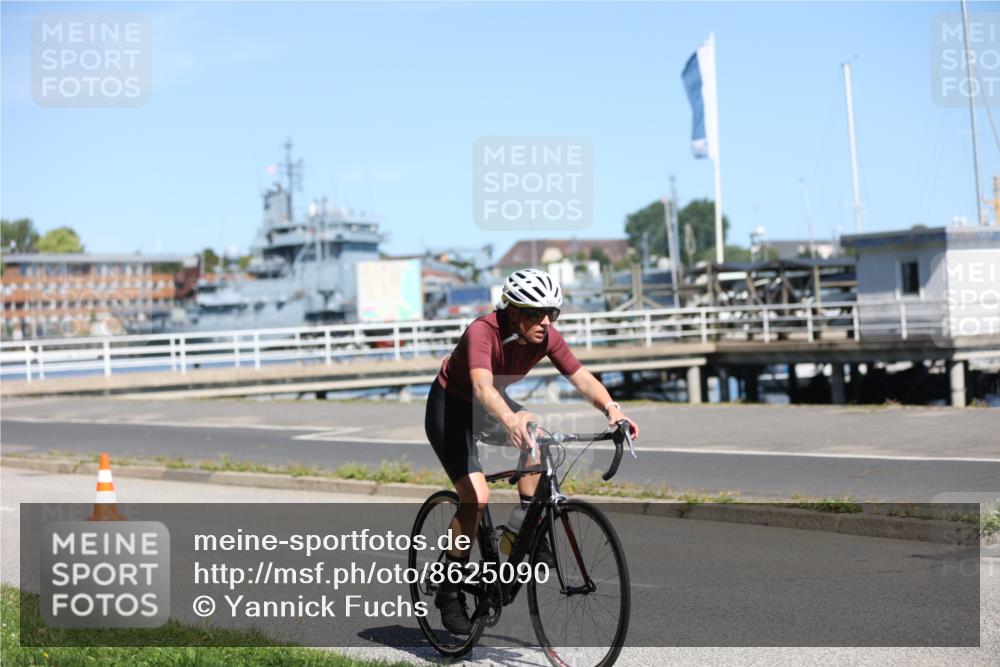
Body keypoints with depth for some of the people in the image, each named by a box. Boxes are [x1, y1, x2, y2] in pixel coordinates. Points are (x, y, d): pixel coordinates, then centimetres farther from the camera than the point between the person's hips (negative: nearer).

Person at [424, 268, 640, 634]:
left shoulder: (547, 338, -16)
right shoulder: (483, 332, -33)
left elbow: (581, 377, -22)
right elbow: (482, 387, -48)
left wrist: (611, 408, -41)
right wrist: (509, 420, -67)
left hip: (490, 406, 6)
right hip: (449, 407, -6)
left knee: (534, 433, -25)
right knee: (477, 497, -19)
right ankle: (449, 590, -3)